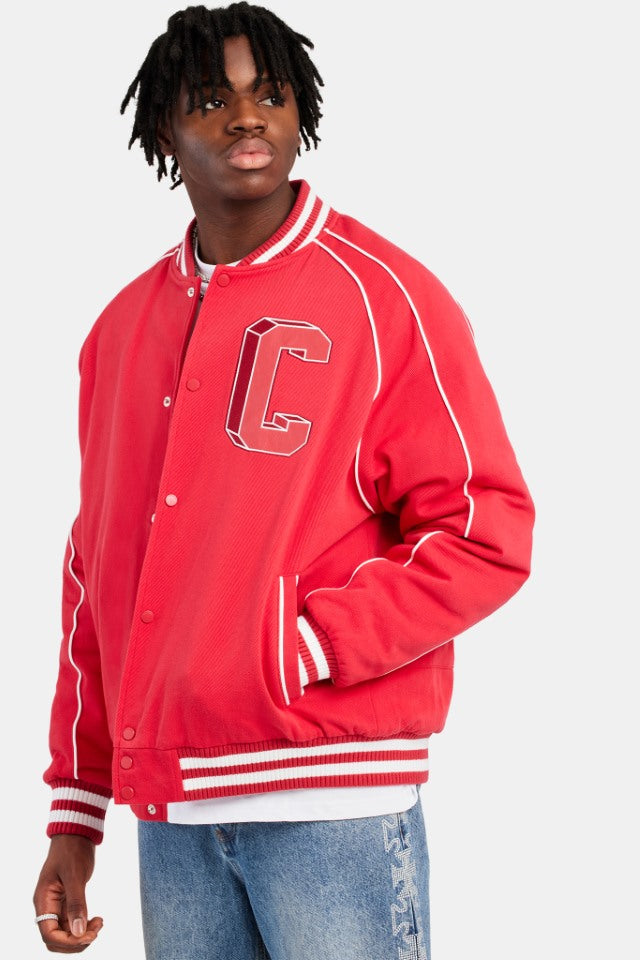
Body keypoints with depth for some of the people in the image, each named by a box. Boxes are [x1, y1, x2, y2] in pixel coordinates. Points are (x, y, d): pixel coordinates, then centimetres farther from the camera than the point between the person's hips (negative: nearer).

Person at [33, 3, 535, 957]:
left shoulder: (383, 295, -3)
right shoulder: (124, 327, 13)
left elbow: (489, 533, -8)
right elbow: (95, 574, 15)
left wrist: (295, 655, -15)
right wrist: (73, 820, 13)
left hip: (332, 805, -5)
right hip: (171, 815, 5)